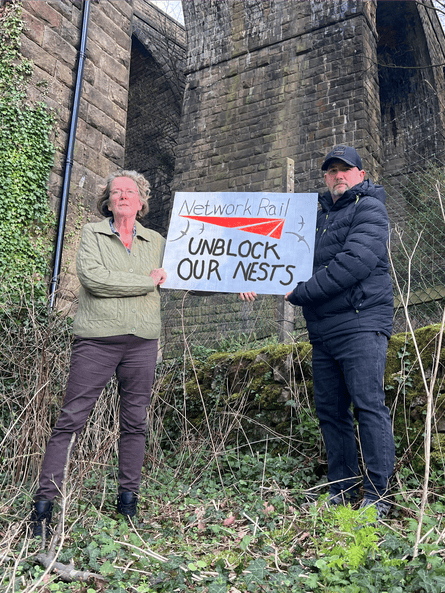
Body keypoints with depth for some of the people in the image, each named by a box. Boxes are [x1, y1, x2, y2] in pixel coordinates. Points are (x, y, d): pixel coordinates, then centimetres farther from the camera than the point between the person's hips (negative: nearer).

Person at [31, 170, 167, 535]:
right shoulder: (92, 234, 6)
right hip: (97, 339, -3)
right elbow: (93, 277, -12)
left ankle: (128, 500, 20)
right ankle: (44, 503, 7)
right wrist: (148, 282, -6)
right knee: (71, 420, -2)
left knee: (135, 422, 8)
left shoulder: (157, 242, 16)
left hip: (142, 341, 3)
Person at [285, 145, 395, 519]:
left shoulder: (369, 208, -1)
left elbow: (354, 262, -16)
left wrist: (300, 293, -14)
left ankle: (377, 495, 0)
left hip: (360, 323, -7)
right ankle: (341, 492, 17)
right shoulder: (321, 215, 23)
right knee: (330, 411, 8)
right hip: (322, 330, 8)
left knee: (368, 405, -8)